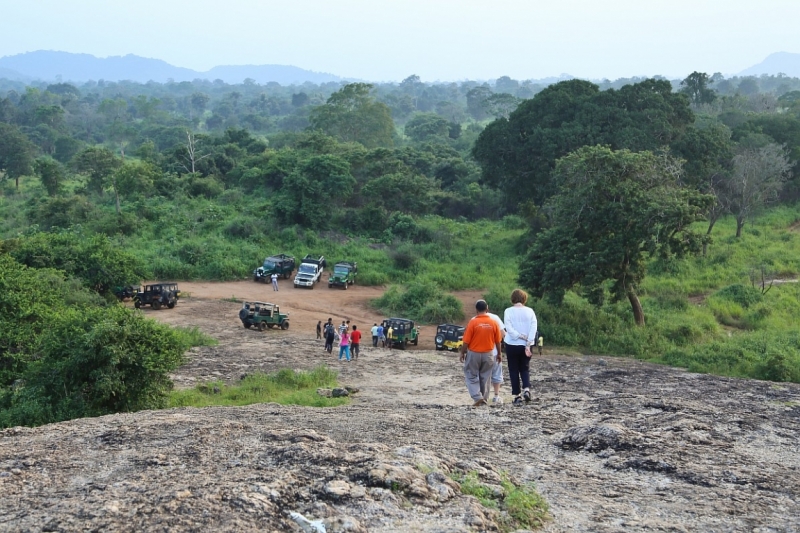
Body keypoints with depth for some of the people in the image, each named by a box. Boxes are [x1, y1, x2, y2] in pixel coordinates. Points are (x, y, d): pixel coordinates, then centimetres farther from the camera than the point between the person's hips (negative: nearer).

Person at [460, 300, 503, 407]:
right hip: (488, 354, 3)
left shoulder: (473, 322, -14)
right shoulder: (493, 323, -5)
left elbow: (466, 341, -11)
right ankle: (484, 399, 19)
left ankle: (478, 397, -5)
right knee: (485, 377, 14)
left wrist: (462, 353, 2)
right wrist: (499, 354, 16)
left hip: (474, 354, -3)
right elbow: (498, 341, 2)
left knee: (471, 376, 8)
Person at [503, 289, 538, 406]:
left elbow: (509, 329, -17)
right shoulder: (530, 311, -2)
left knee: (514, 370, 8)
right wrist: (528, 344, -11)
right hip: (526, 345, 2)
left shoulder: (509, 311, -8)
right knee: (525, 369, 16)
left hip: (512, 345, -2)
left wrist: (521, 337, -11)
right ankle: (526, 389, -6)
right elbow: (533, 328, -8)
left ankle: (517, 396, 6)